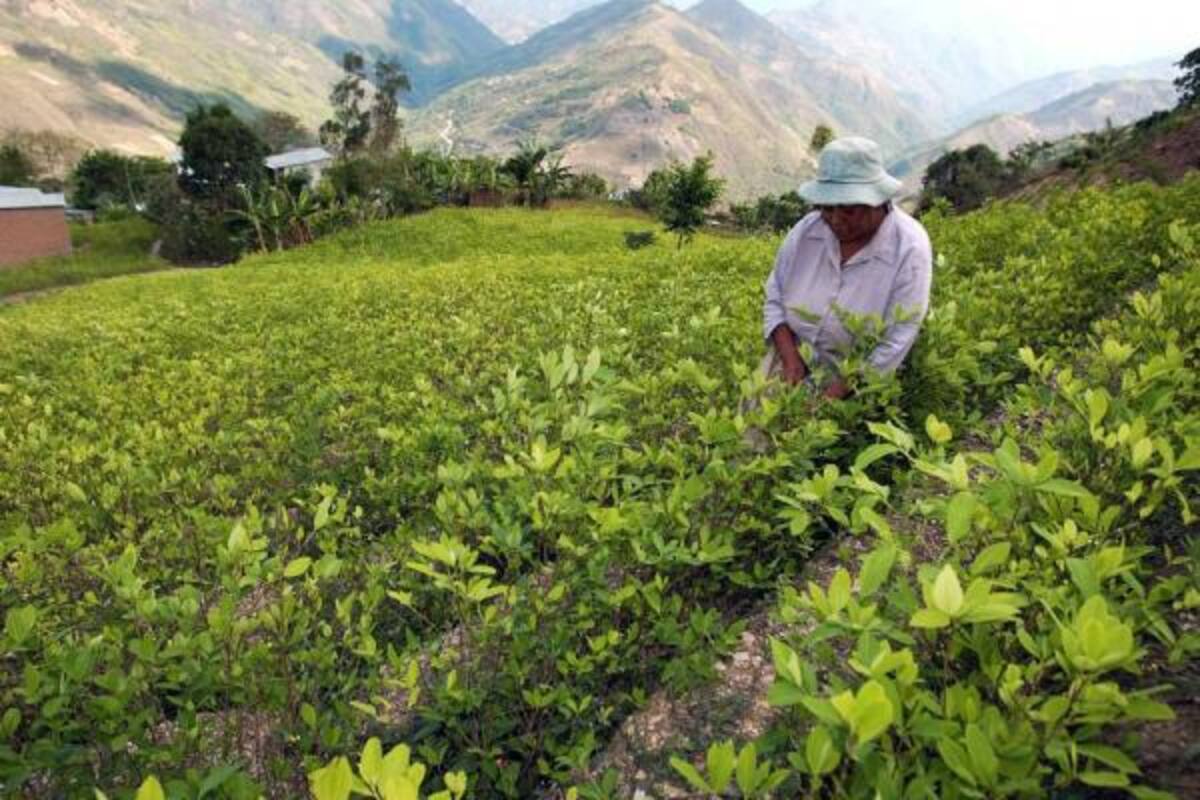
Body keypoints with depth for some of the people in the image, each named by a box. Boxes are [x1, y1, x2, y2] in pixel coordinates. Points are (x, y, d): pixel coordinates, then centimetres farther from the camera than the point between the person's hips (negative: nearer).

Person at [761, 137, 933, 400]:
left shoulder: (909, 248, -15)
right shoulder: (807, 229, -4)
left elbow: (897, 341, -17)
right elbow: (775, 298, 2)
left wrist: (838, 392, -23)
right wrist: (790, 358, -12)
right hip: (794, 366, 4)